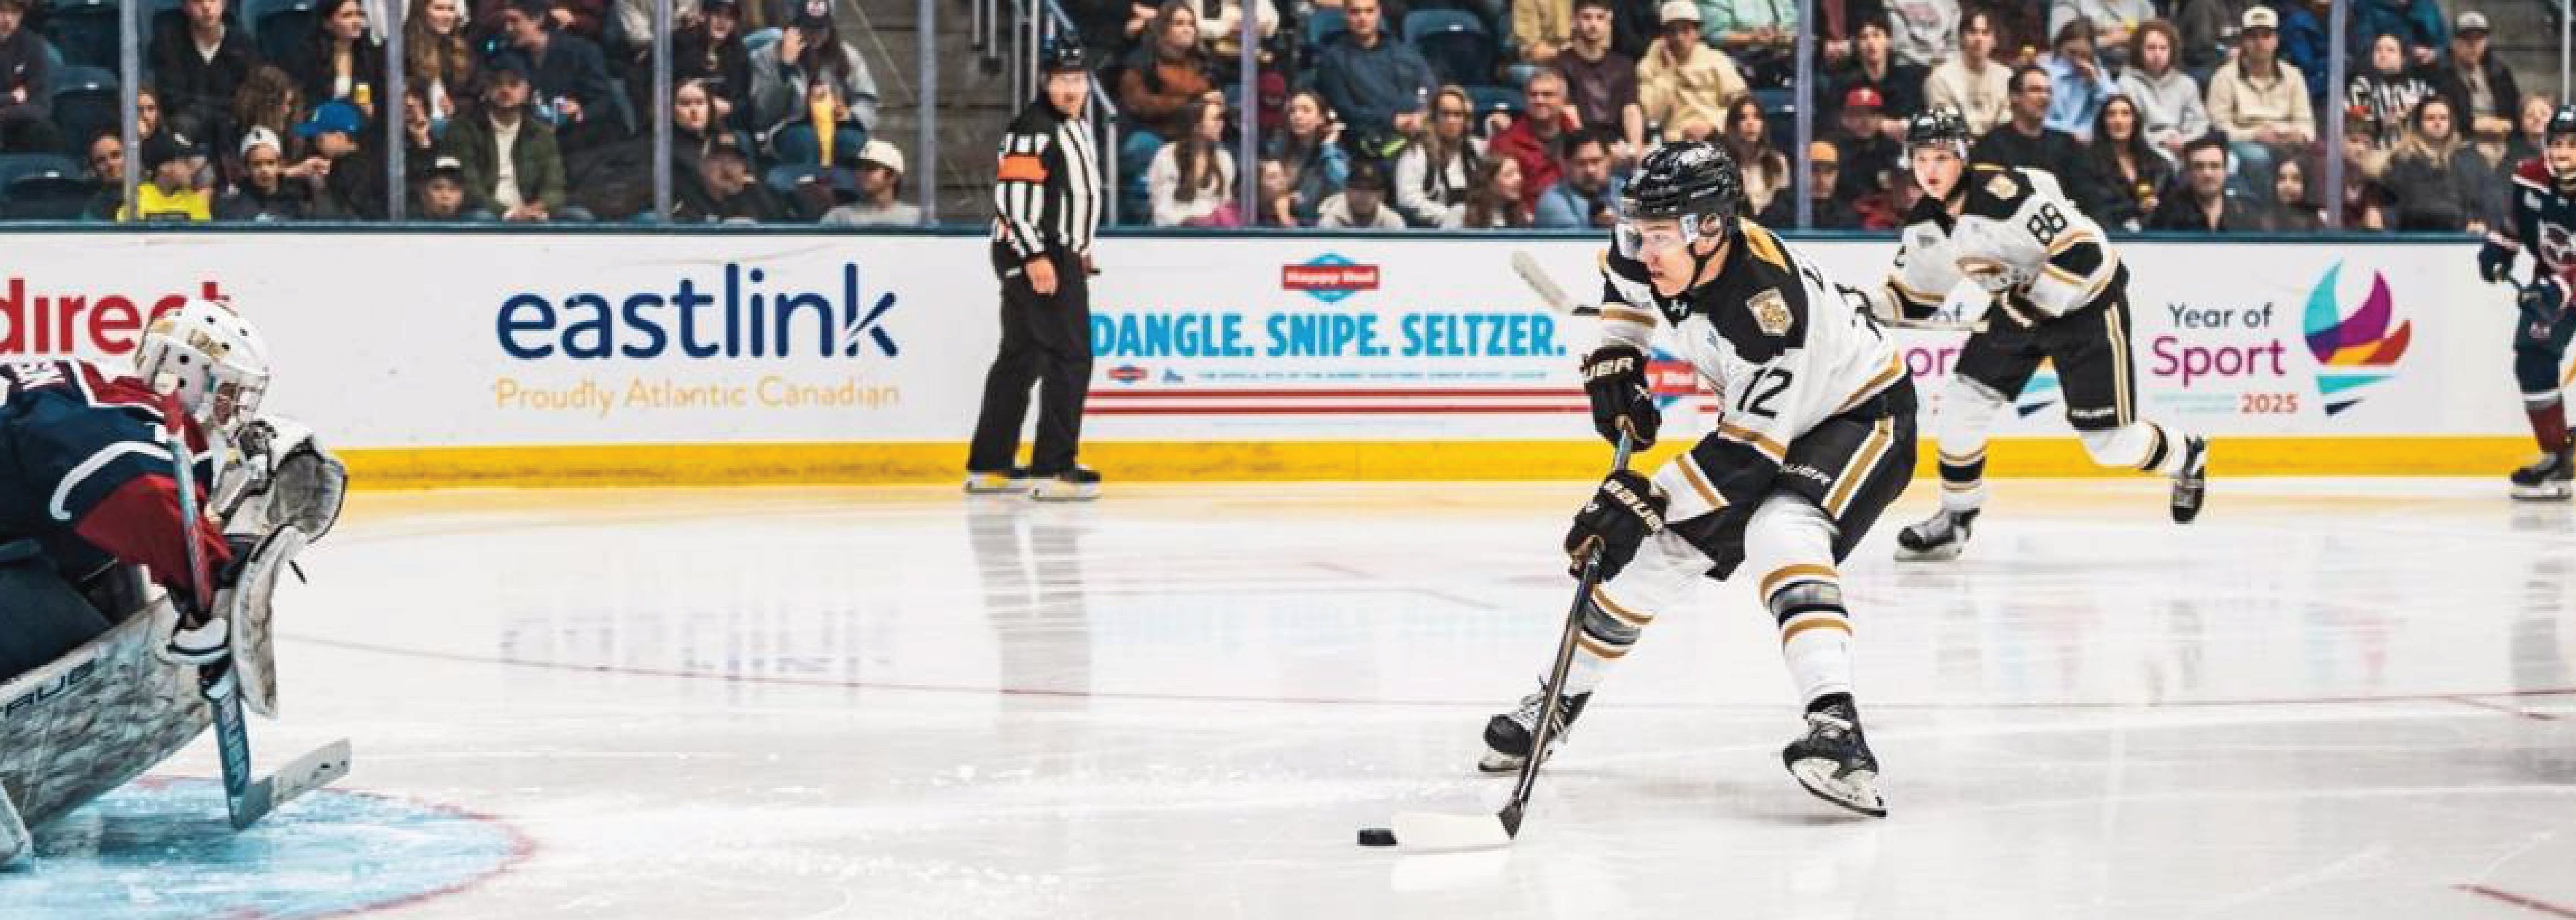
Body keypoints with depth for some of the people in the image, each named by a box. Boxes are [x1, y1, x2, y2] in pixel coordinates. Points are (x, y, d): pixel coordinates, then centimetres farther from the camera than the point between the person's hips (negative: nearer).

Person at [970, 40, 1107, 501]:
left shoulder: (1078, 127, 16)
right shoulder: (1033, 130, -15)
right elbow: (1010, 196, -22)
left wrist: (1079, 246, 26)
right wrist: (1035, 256, -26)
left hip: (1057, 255, 10)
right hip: (1035, 259, -10)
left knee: (1021, 358, 13)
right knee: (1070, 358, -12)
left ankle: (988, 465, 20)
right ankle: (1053, 469, -11)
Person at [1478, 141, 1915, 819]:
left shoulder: (1770, 304, -38)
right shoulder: (1649, 252, -16)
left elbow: (1753, 444, -36)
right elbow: (1624, 282, 12)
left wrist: (1648, 500, -40)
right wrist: (1613, 360, -2)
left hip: (1864, 414, -8)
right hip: (1764, 410, 8)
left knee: (1781, 533, -35)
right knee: (1660, 550, 8)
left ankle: (1837, 731, -47)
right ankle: (1560, 698, 27)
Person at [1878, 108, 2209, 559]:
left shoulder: (2004, 192, -31)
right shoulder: (1924, 225, -5)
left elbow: (2083, 250, -31)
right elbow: (1911, 297, 6)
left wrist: (2034, 304, -29)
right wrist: (1864, 308, -12)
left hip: (2086, 301, -7)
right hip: (2020, 305, 7)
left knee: (2109, 440, -3)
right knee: (1961, 403, -5)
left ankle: (2187, 459, 28)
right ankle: (1956, 520, 10)